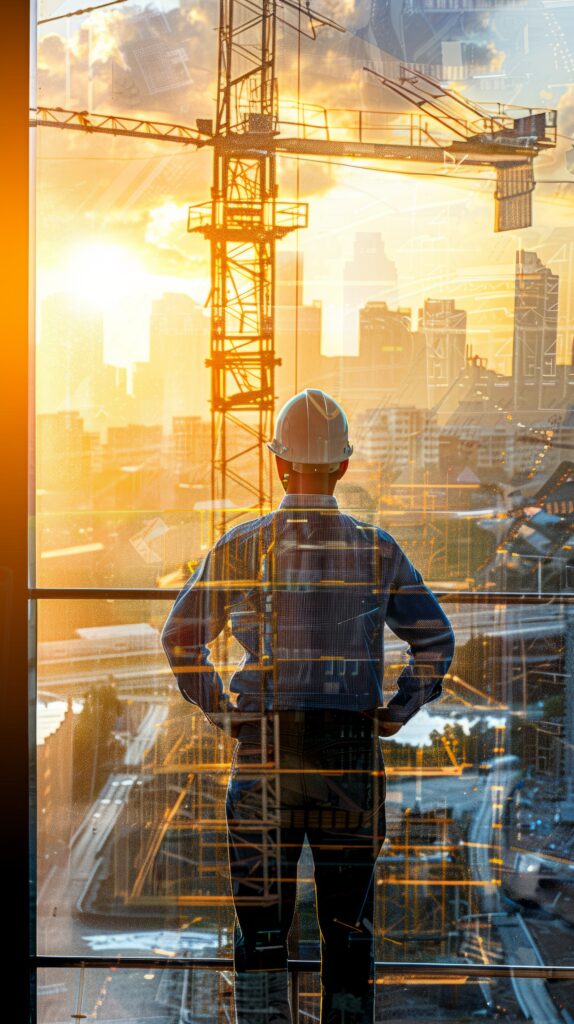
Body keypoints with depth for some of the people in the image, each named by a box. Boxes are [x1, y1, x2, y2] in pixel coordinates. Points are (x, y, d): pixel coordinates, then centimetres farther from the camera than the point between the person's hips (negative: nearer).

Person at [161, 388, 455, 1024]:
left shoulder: (240, 547, 0)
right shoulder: (376, 549, 2)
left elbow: (180, 637, 2)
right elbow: (435, 638, 3)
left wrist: (222, 714, 8)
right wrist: (395, 714, 9)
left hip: (264, 753, -1)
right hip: (351, 751, 1)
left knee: (261, 923, 5)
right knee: (348, 924, 10)